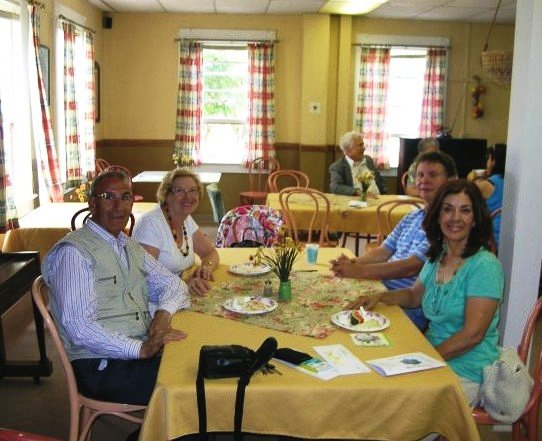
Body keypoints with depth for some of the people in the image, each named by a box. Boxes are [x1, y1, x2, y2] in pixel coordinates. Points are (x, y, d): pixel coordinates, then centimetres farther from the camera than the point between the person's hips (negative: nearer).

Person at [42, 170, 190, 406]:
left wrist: (164, 312, -6)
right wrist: (141, 349, -28)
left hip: (144, 350, 8)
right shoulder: (72, 252, -11)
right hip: (101, 367, -8)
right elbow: (80, 327, -19)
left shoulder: (131, 247, 16)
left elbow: (173, 284, 17)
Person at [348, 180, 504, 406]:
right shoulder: (436, 257, 6)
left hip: (466, 373, -7)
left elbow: (472, 334, -21)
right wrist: (378, 297, 5)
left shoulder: (485, 266, -17)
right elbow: (414, 296, 23)